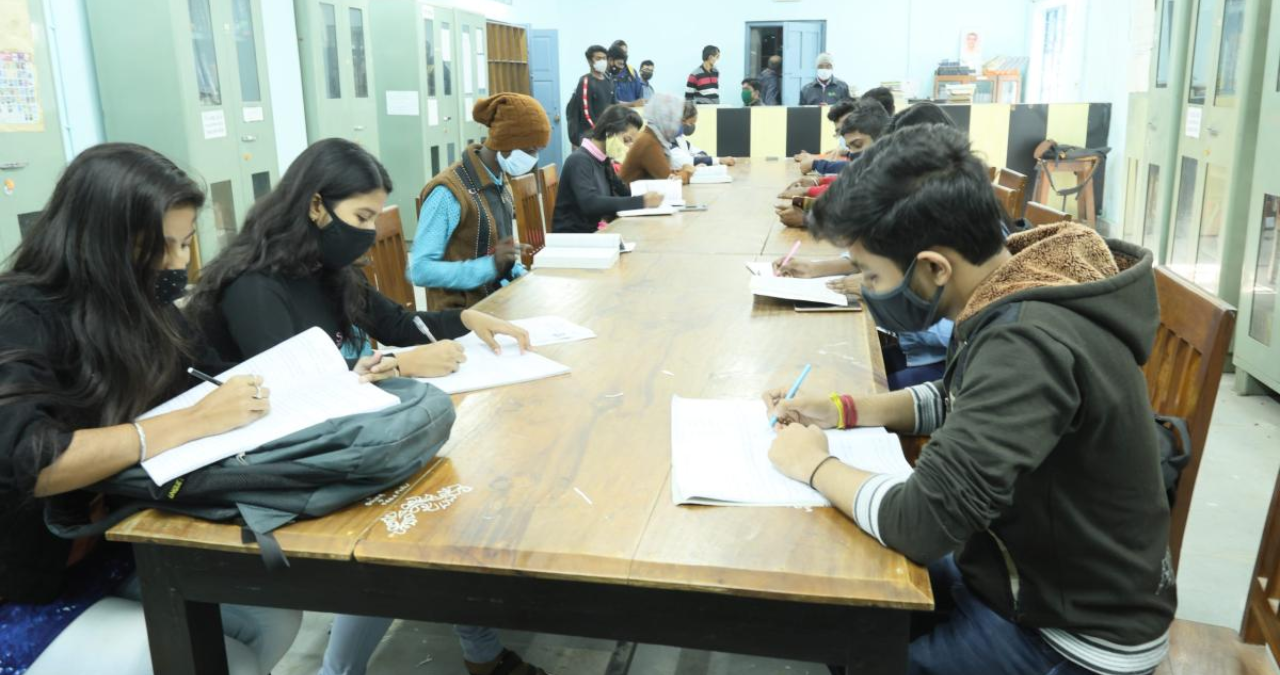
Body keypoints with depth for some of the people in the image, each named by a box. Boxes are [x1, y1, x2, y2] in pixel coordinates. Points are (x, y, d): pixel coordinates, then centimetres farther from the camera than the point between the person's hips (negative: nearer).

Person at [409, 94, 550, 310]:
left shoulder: (500, 183, 6)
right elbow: (420, 271, -22)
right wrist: (491, 265, -28)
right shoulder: (448, 192, -19)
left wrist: (519, 274, -1)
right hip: (462, 314, -8)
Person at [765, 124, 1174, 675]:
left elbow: (922, 522, -37)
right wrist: (843, 411, -1)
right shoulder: (1017, 297, -5)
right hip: (1035, 574, 8)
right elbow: (960, 402, 12)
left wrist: (815, 466, -19)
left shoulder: (1029, 345, -34)